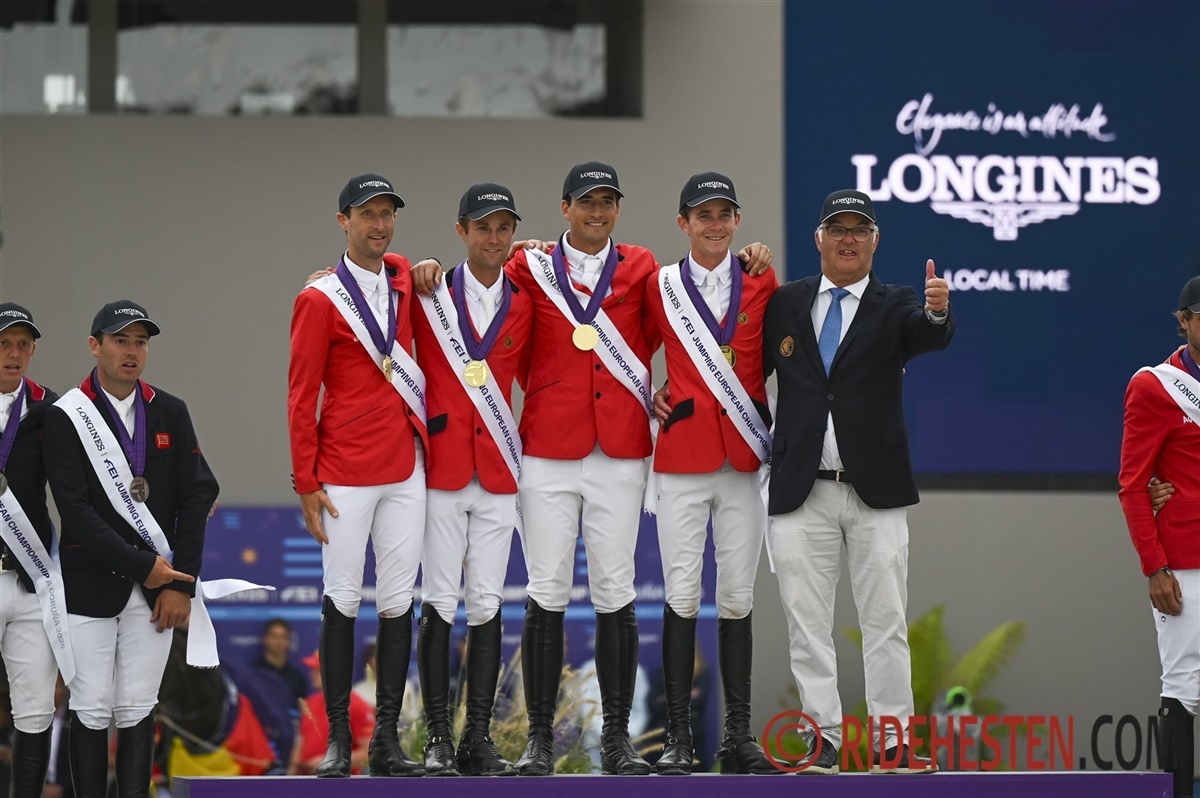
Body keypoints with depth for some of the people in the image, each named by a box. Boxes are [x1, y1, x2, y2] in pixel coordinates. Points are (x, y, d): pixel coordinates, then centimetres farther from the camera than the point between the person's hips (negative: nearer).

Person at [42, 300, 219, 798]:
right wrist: (141, 565, -14)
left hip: (158, 588, 3)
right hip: (90, 584, -3)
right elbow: (76, 509, -11)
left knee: (138, 711, 3)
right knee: (91, 711, -3)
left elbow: (197, 496, 6)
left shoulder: (170, 413, 9)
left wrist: (181, 584, -3)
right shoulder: (66, 417, -3)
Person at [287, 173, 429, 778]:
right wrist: (306, 483, -9)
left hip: (405, 467, 5)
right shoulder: (320, 300, -5)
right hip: (345, 473, -5)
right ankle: (337, 739, 1)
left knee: (398, 601, 3)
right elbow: (301, 397, -5)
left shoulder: (404, 280, 10)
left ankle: (387, 739, 7)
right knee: (342, 601, -2)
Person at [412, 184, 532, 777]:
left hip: (498, 471, 2)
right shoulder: (429, 296, 1)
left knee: (487, 603, 2)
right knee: (439, 602, -3)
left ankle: (478, 738, 6)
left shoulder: (523, 306, 8)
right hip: (440, 466, -2)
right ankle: (438, 738, 1)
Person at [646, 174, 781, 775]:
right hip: (681, 456, -1)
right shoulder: (661, 287, 3)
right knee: (682, 595, -2)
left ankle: (738, 737, 9)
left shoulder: (762, 285, 5)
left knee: (738, 597, 4)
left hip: (743, 456, 1)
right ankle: (678, 737, 1)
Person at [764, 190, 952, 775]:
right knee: (806, 620, 2)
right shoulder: (785, 304, 9)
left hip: (876, 488, -1)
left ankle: (890, 741, 4)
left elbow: (931, 337, -17)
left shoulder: (895, 307, 3)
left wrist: (938, 311, -40)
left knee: (885, 620, 0)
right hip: (801, 488, 1)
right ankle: (822, 737, 7)